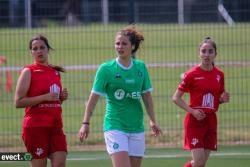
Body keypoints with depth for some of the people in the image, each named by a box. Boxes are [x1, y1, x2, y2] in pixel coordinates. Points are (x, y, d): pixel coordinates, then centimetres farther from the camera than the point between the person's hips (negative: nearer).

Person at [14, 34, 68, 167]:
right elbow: (18, 102, -12)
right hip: (36, 126, -5)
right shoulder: (28, 71, -3)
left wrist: (62, 97, 6)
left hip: (55, 126, 5)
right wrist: (45, 97, -18)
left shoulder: (56, 72, 15)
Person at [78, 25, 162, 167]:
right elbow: (94, 97, -5)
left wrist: (153, 121, 8)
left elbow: (147, 96, 13)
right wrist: (86, 123, -9)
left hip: (136, 127, 4)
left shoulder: (141, 67, 6)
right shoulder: (106, 69, -5)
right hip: (115, 126, -4)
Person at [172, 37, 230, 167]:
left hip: (210, 121, 5)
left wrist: (223, 99, -2)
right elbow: (176, 98, -5)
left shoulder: (219, 75, 8)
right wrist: (192, 111, -17)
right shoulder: (192, 74, -7)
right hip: (194, 121, -5)